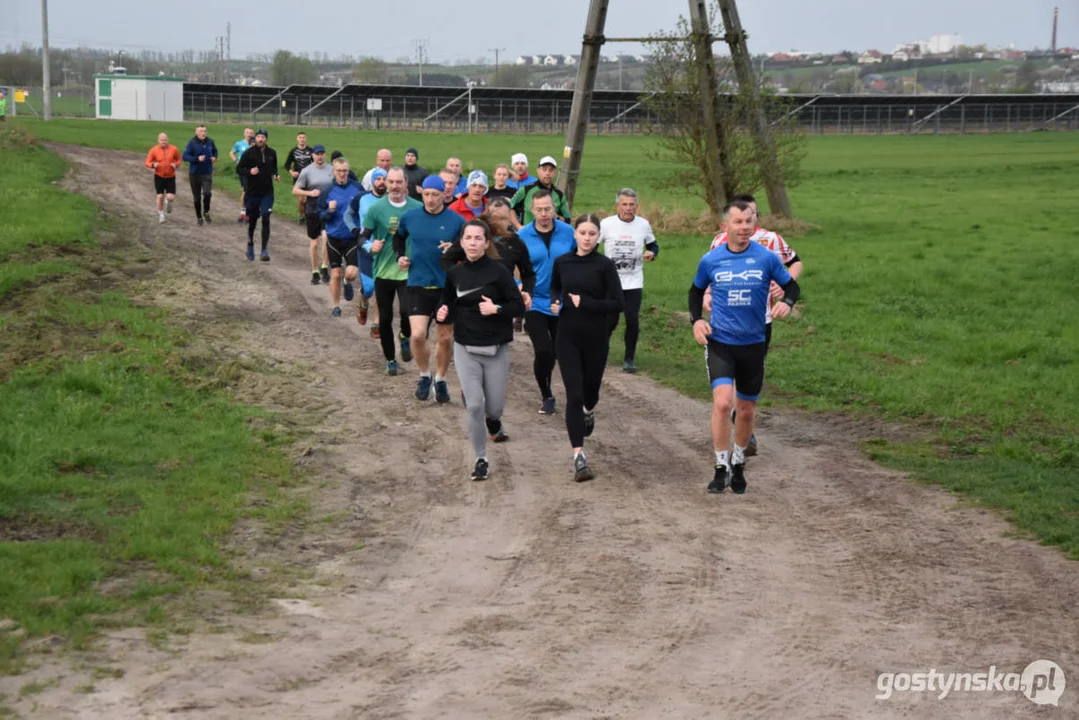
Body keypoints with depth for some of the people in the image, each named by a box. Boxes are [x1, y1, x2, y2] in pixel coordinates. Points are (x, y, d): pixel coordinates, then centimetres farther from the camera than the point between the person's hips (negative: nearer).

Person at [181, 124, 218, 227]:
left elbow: (215, 150, 20)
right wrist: (197, 159, -25)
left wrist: (214, 157, -1)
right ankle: (199, 217, 23)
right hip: (195, 173, -1)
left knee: (207, 193, -18)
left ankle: (206, 212, 7)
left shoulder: (210, 141, 1)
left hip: (207, 173, 1)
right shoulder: (192, 143, -9)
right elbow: (185, 156, -13)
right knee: (197, 197, 7)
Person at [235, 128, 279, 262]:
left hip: (267, 193, 1)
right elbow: (239, 168, -3)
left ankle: (264, 251, -12)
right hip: (252, 192, -1)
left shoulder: (272, 153, 3)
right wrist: (249, 171, -22)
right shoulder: (249, 153, -6)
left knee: (266, 219, -12)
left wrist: (276, 175, -1)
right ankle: (250, 245, 36)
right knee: (252, 221, 11)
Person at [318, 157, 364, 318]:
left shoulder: (357, 188, -3)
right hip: (334, 238, 1)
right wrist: (329, 211, -20)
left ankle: (348, 283, 24)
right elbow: (320, 216, 1)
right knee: (335, 274, 6)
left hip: (353, 237, -1)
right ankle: (336, 307, 22)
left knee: (352, 273, -13)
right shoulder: (327, 191, -3)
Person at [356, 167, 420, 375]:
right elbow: (363, 236, -1)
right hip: (383, 272, 1)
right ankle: (390, 360, 27)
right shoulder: (376, 208, -5)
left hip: (408, 272, -1)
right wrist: (370, 246, -21)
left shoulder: (418, 208, -2)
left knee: (407, 311, -20)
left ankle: (406, 338, 14)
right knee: (385, 318, 9)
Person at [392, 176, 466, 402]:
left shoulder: (457, 221, -6)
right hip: (418, 284, 0)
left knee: (445, 338, 9)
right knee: (418, 335, -13)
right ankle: (424, 376, 11)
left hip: (447, 287, 0)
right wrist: (399, 256, 6)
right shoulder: (409, 218, 0)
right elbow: (399, 237, 22)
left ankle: (440, 380, 30)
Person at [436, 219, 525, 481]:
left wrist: (497, 309, -24)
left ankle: (494, 422, 45)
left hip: (496, 349, -1)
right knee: (474, 405, -8)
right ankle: (480, 459, 10)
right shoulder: (454, 273, 0)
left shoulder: (498, 271, -9)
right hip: (465, 348, 1)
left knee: (495, 407, 5)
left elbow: (519, 305, -8)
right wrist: (442, 314, -10)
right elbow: (449, 305, 11)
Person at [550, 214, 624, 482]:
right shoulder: (562, 262, 1)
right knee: (574, 395, -9)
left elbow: (617, 303, -10)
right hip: (568, 337, 1)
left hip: (596, 338, -1)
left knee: (590, 388, 17)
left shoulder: (604, 265, -7)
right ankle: (579, 457, -11)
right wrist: (555, 302, -1)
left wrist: (585, 303, -18)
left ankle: (589, 410, 56)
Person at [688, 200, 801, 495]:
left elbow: (791, 285, 7)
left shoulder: (766, 257, -4)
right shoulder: (710, 260, -2)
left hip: (753, 344, 1)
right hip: (719, 342, -1)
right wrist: (696, 320, -2)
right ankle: (721, 468, -7)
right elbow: (696, 291, 15)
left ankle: (738, 463, 33)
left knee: (746, 409, 11)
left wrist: (786, 302, -15)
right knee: (722, 402, -19)